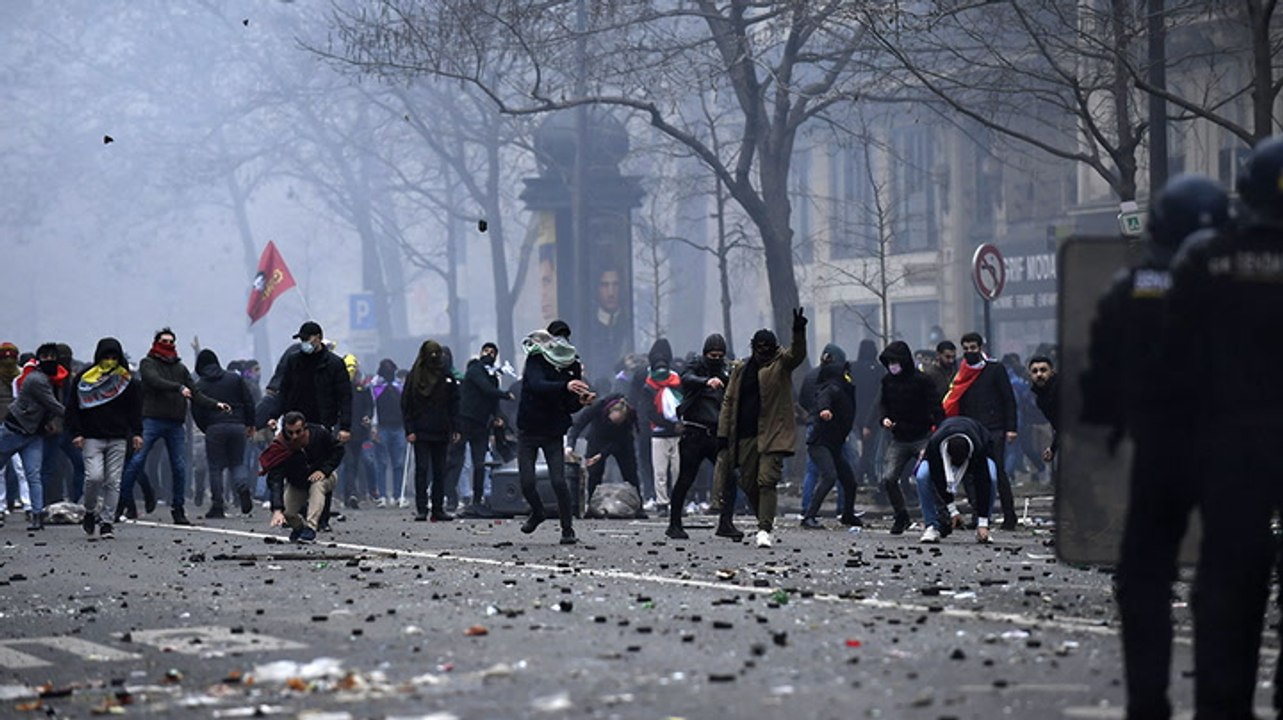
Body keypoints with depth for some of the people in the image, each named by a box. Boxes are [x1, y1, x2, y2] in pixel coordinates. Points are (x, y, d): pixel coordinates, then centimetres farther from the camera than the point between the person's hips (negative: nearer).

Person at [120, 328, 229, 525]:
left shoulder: (180, 368, 22)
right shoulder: (148, 364, 7)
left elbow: (196, 395, 17)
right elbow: (156, 381, -13)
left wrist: (216, 405, 4)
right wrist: (178, 388, -24)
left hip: (176, 424, 4)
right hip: (152, 419, -4)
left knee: (180, 467, 2)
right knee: (137, 460, -11)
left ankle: (178, 509, 10)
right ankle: (123, 500, -6)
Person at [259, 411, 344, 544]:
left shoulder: (319, 433, -27)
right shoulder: (281, 448, -32)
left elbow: (338, 450, -9)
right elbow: (275, 481, -39)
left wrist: (324, 470, -26)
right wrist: (277, 510, -52)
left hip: (323, 477, -1)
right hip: (296, 485, 1)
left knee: (317, 485, -36)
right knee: (286, 513, -18)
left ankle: (310, 528, -34)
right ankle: (300, 527, 19)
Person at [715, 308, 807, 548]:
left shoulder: (781, 363, 2)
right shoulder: (741, 370, 12)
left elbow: (797, 354, -19)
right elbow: (729, 401, 14)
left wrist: (799, 332, -38)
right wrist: (723, 433, 8)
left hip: (772, 434, -5)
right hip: (746, 436, 5)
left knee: (767, 480, -14)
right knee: (748, 482, 9)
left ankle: (764, 529, -17)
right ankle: (766, 521, 27)